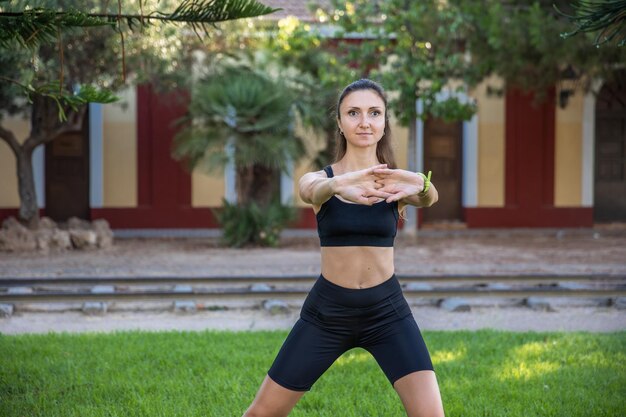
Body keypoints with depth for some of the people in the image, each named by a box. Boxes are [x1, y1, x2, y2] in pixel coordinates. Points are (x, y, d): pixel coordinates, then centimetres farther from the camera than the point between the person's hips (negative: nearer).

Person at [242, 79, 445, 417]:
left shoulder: (394, 182, -1)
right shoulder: (318, 180, -1)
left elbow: (428, 198, -24)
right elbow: (313, 192, -27)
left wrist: (421, 186, -50)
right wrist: (339, 185, -52)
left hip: (387, 311, 0)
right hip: (327, 311, 0)